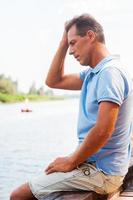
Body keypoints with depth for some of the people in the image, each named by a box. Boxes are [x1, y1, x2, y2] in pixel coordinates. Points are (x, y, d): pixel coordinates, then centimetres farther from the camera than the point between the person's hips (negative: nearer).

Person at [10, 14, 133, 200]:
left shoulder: (110, 71, -21)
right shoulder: (93, 72, 10)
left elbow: (103, 130, -28)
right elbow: (54, 81, 16)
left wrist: (71, 162, -16)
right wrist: (64, 42, 10)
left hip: (100, 171, -9)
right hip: (97, 164, 9)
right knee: (38, 180, 24)